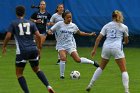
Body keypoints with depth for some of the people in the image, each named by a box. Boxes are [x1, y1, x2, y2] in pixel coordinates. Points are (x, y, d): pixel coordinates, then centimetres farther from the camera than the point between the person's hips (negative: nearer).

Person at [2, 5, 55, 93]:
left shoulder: (13, 23, 4)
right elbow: (38, 36, 4)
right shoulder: (30, 23, 12)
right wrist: (39, 47, 15)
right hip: (33, 49, 4)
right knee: (37, 69, 23)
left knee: (19, 73, 9)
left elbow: (8, 36, -6)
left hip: (22, 51, -4)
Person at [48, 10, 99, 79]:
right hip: (61, 45, -1)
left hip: (70, 45, 1)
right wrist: (50, 32, -29)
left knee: (78, 60, -9)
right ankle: (62, 75, -11)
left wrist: (89, 34, 16)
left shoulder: (73, 26, 4)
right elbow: (50, 31, -5)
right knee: (63, 58, -26)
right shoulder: (59, 24, -6)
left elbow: (79, 33, 21)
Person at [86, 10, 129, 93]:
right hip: (117, 48, -3)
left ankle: (90, 85, 24)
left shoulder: (107, 26, 15)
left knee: (101, 67, 23)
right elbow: (126, 41, 20)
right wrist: (124, 42, 43)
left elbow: (98, 38, 8)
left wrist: (94, 49, 12)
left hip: (106, 47, 3)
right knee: (124, 70, 0)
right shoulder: (124, 27, 10)